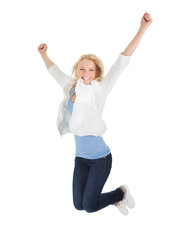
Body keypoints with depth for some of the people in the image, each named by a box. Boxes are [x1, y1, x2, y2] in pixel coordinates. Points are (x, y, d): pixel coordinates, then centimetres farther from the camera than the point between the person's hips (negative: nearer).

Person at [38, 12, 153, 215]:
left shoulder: (99, 90, -12)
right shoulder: (70, 89, 1)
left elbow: (122, 62, -18)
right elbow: (55, 71, 22)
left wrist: (142, 29, -23)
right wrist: (43, 54, 28)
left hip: (100, 158, -5)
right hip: (81, 157, 6)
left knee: (90, 206, -3)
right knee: (79, 205, 9)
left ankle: (121, 192, 25)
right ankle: (116, 200, 35)